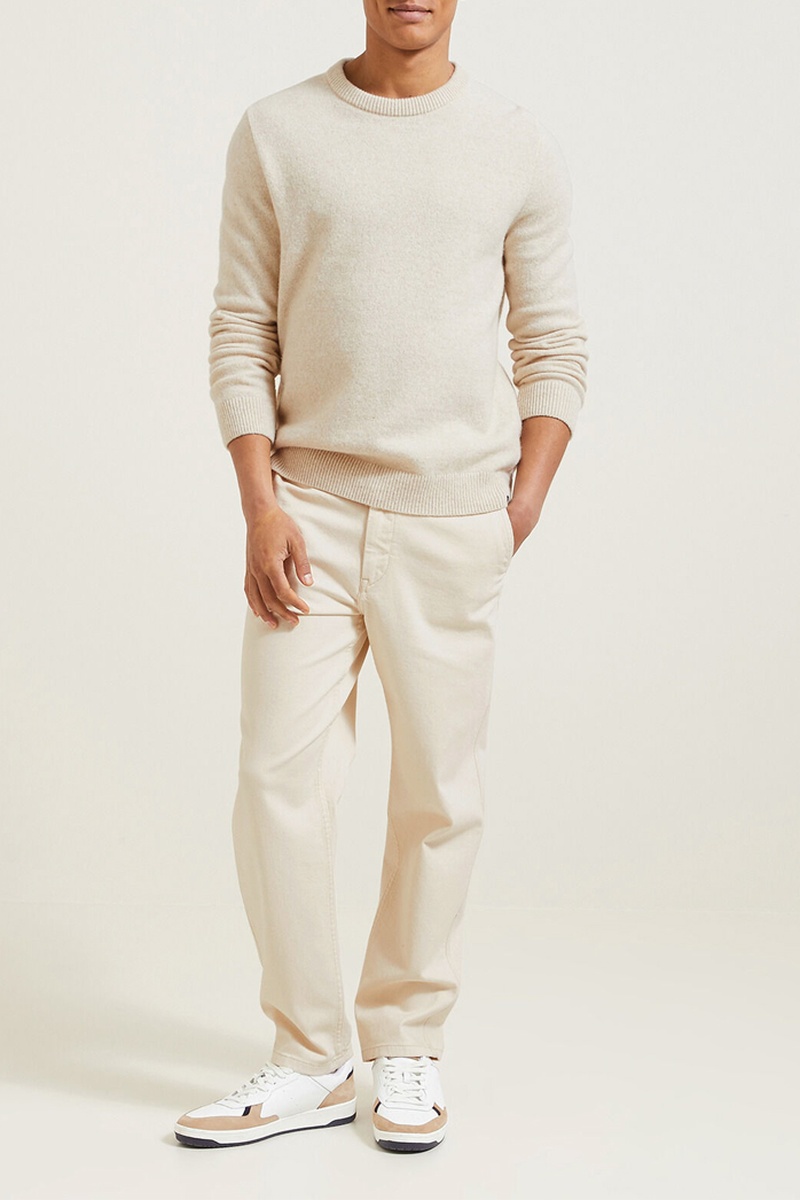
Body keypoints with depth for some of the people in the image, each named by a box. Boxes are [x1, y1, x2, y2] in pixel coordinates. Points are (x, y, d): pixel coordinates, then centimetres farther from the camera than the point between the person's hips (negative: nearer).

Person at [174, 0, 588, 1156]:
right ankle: (309, 1062, 13)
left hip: (451, 520, 0)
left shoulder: (523, 148, 4)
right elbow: (242, 336, 3)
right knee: (280, 780, -2)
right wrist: (260, 506, -6)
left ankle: (408, 1048, 22)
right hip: (309, 507, 1)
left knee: (440, 795, 4)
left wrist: (520, 514, -3)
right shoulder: (276, 133, 4)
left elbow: (555, 353, 6)